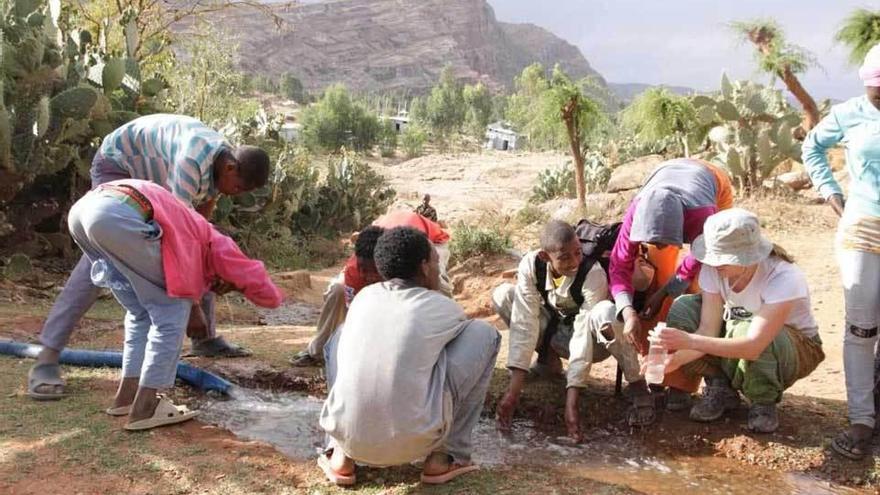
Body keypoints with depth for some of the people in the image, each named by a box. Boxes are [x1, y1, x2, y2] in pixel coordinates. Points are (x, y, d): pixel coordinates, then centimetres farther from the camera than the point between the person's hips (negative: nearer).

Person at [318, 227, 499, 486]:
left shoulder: (363, 297, 11)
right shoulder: (442, 308, 2)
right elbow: (464, 335, 26)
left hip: (347, 436, 4)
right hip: (413, 440, -3)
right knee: (484, 332, 9)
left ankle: (341, 455, 20)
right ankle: (446, 456, 11)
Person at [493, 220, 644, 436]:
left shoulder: (593, 273, -31)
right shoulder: (531, 264, -23)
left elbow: (583, 335, -34)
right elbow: (524, 324, -26)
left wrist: (571, 403, -38)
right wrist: (514, 390, -32)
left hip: (590, 341, -4)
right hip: (553, 331, 4)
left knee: (605, 312, -40)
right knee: (502, 295, -19)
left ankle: (636, 384, -17)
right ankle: (548, 357, 2)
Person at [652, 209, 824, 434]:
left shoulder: (783, 278, -34)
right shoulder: (714, 268, -19)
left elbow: (753, 346, -43)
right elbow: (708, 328, -21)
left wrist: (689, 341, -52)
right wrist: (674, 359, -39)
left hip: (798, 346, -5)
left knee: (744, 329, -39)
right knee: (682, 309, -19)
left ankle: (763, 401, -10)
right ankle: (720, 388, -2)